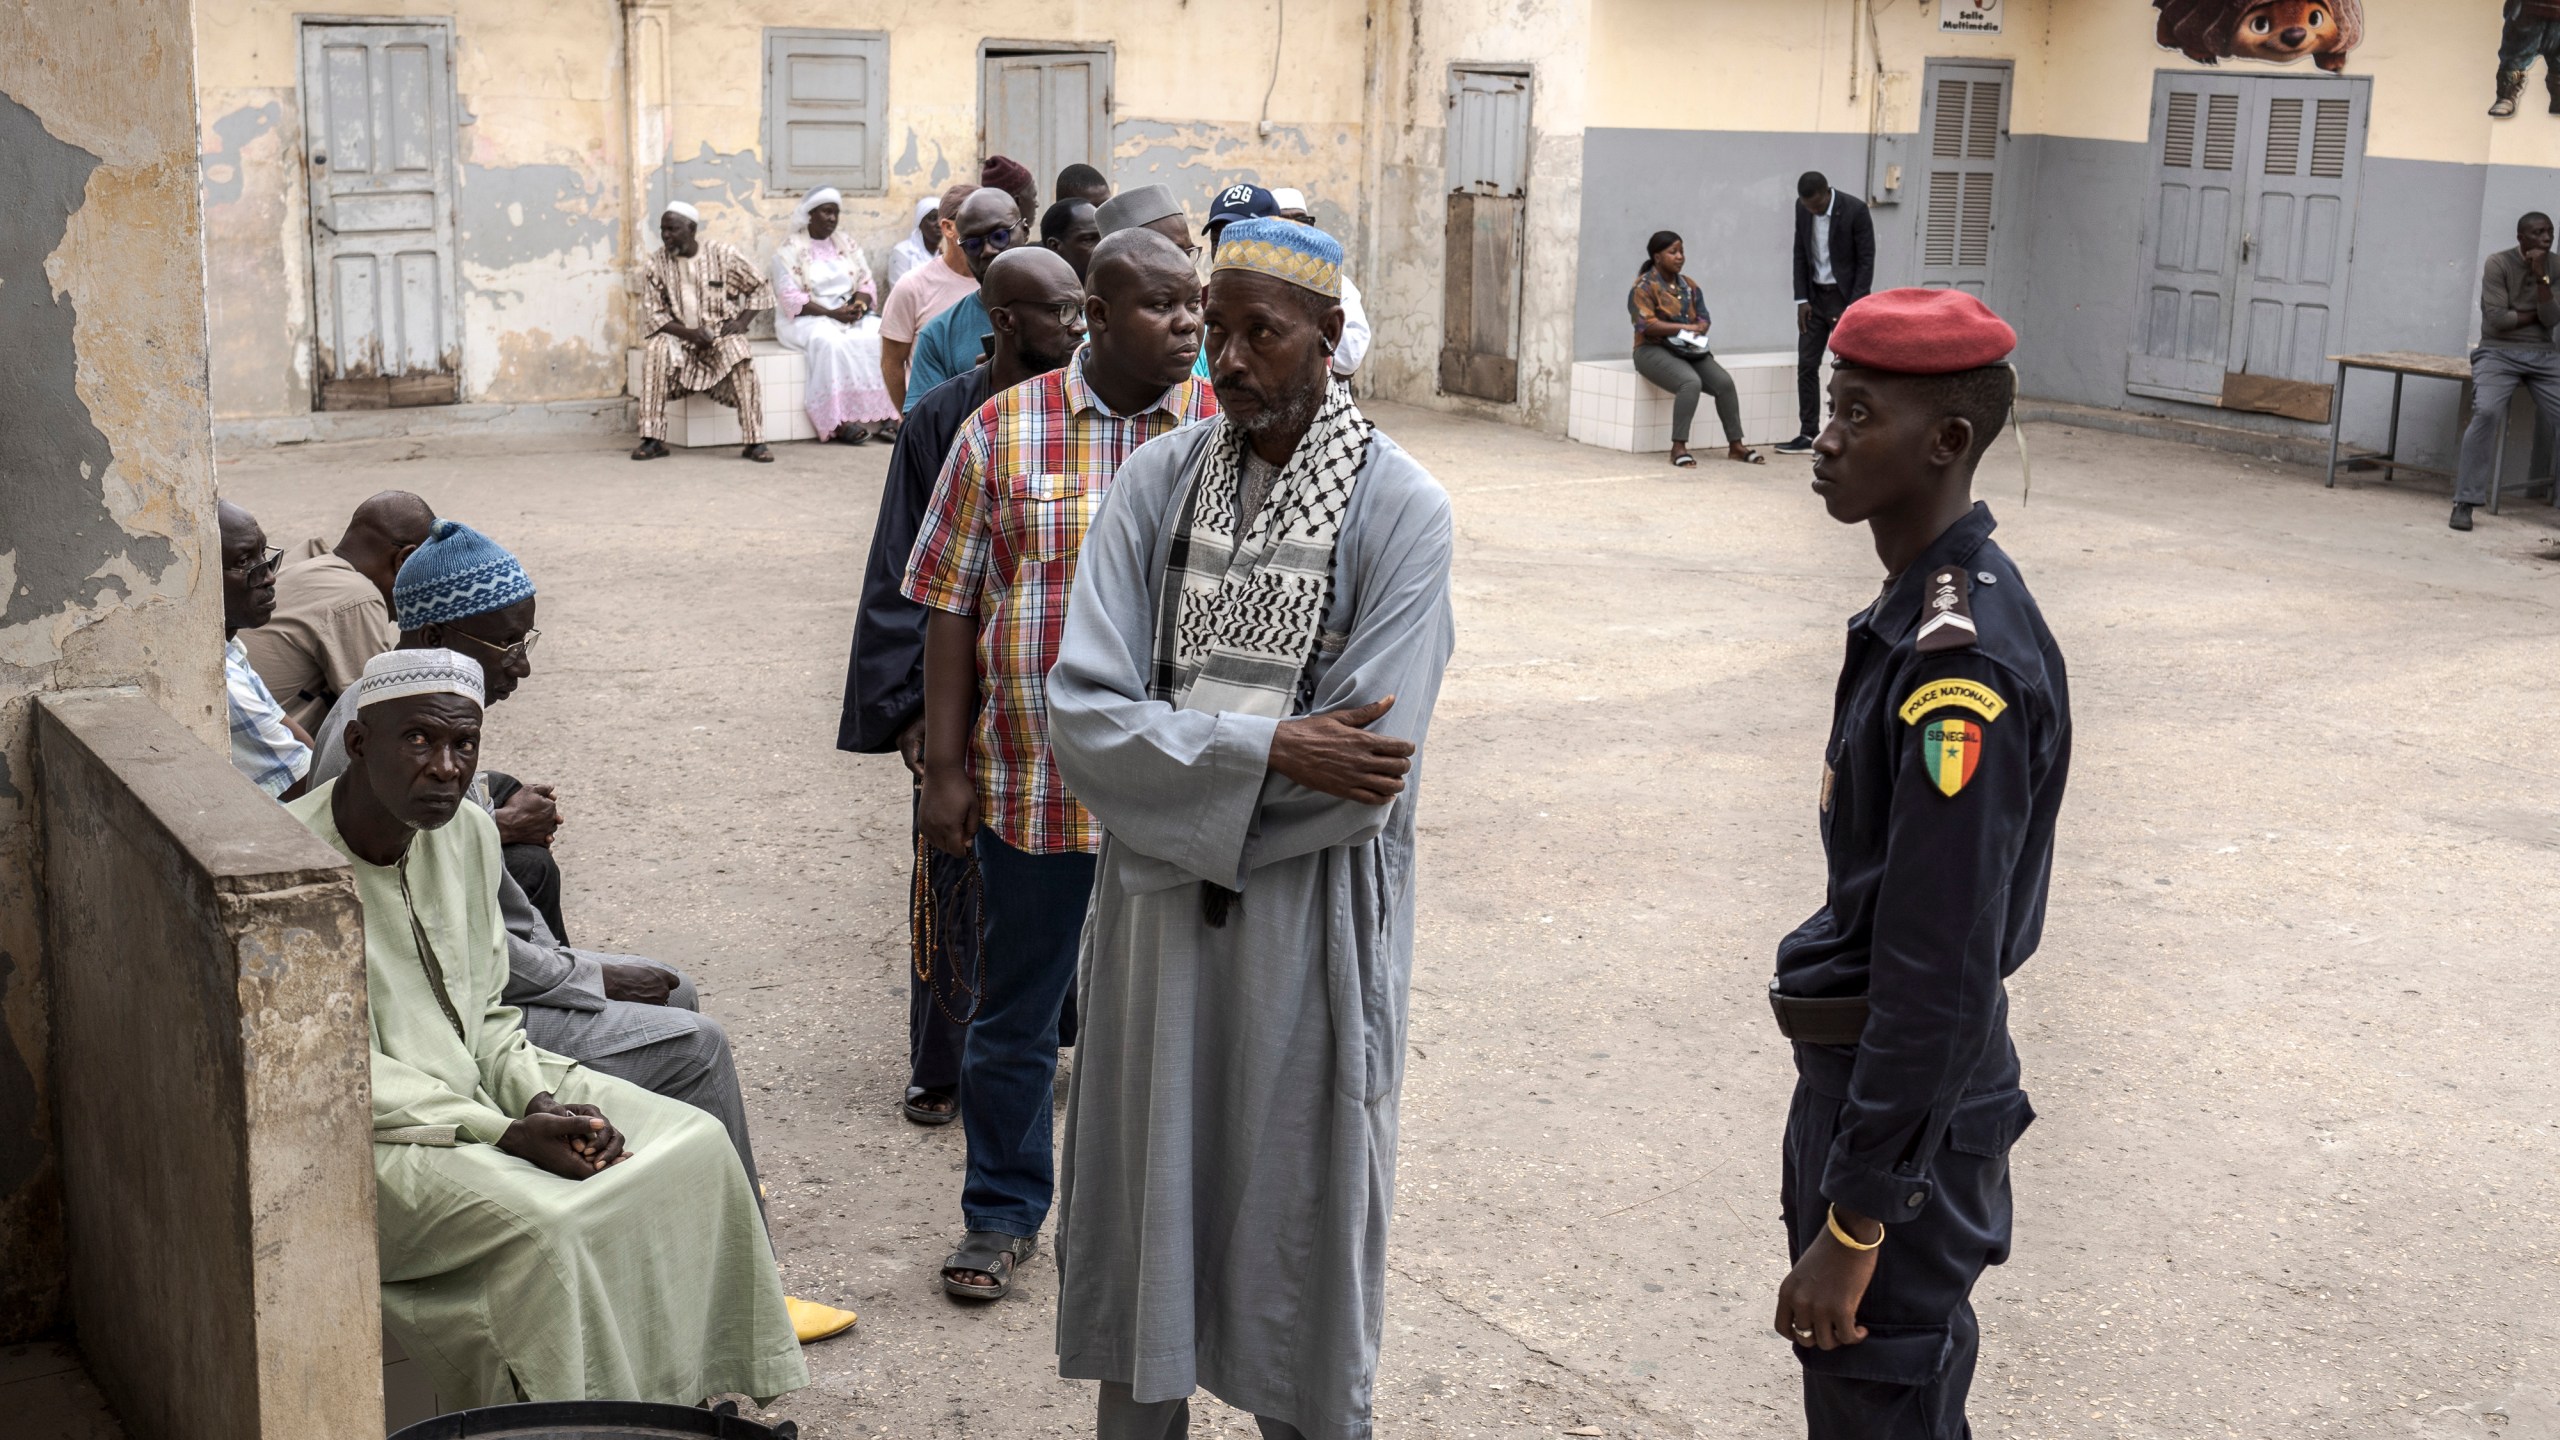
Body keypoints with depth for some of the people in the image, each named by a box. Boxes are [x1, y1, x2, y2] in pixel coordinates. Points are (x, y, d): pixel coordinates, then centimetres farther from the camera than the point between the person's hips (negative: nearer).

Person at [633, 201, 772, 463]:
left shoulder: (722, 253, -5)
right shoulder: (656, 263, -3)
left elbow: (756, 286, 6)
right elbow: (652, 314, -4)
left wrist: (742, 322, -9)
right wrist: (688, 333, -19)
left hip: (722, 332, -1)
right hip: (678, 334, 1)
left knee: (738, 353, -34)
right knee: (657, 350, -31)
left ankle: (754, 442, -33)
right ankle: (653, 440, -27)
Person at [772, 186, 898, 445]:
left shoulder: (847, 246, 17)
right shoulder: (791, 250, -1)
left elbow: (865, 282, 13)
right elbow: (791, 298, -11)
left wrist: (859, 304, -10)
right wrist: (831, 313, -19)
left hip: (850, 315, 5)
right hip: (806, 319, -5)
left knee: (883, 335, -24)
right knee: (831, 341, -38)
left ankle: (886, 413, -28)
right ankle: (840, 421, -39)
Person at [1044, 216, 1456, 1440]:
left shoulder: (1401, 509, -9)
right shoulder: (1156, 482, 0)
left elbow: (1366, 771, -15)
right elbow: (1081, 717, -9)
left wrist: (1179, 775, -10)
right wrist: (1266, 750, -18)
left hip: (1314, 915, -3)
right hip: (1154, 903, 3)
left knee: (1300, 1204, 9)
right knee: (1145, 1190, 12)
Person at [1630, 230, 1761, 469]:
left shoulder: (1688, 285, 15)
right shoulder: (1644, 286, -6)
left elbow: (1704, 319, 10)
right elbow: (1646, 325, -17)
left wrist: (1699, 328, -15)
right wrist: (1685, 326, -15)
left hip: (1690, 350, 6)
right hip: (1654, 351, -6)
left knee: (1724, 382, -16)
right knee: (1691, 382, -34)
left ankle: (1735, 445, -9)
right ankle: (1678, 447, -30)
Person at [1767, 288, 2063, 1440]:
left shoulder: (1963, 662, -25)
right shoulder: (1923, 606, 7)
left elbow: (1940, 974, -26)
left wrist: (1853, 1225, -22)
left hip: (1909, 1114, -10)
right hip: (1859, 1075, 10)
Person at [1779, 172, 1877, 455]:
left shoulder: (1855, 210, -17)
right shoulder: (1802, 208, -1)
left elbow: (1866, 261, -14)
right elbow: (1800, 253, 8)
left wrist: (1853, 308, -18)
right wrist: (1802, 299, 1)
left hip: (1846, 296, -6)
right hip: (1815, 295, 6)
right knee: (1806, 364, 3)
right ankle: (1808, 435, 8)